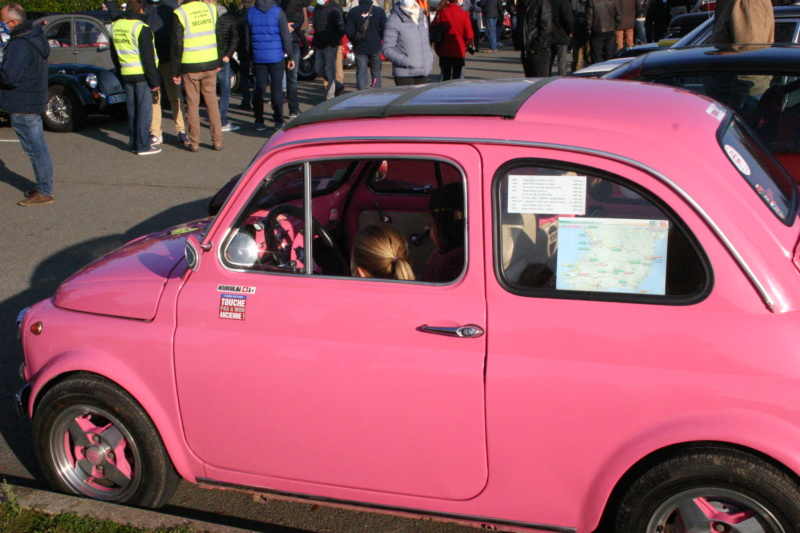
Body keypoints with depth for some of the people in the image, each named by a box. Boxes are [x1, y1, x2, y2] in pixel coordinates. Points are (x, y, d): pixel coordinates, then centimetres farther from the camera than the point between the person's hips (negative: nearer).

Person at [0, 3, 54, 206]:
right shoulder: (34, 36, 10)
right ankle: (44, 187, 25)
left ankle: (44, 192, 2)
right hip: (35, 102, 10)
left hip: (23, 105, -10)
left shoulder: (20, 45, -22)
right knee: (38, 148, 16)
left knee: (35, 148, -4)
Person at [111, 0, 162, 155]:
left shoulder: (115, 26, 10)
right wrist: (154, 80, -12)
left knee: (132, 111, 14)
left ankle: (134, 143, 19)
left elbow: (114, 55, 18)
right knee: (144, 111, -2)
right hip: (142, 74, -7)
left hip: (126, 75, 7)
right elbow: (148, 57, -16)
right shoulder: (141, 28, -14)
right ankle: (143, 145, 0)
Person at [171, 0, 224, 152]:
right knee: (212, 102, 11)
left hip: (190, 67, -3)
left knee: (192, 104, 6)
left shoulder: (180, 13, -10)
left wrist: (175, 71, -2)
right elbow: (218, 37, 8)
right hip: (210, 64, 3)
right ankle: (217, 141, 11)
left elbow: (177, 46, -9)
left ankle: (194, 142, 10)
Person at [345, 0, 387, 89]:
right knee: (376, 72, 12)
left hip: (360, 48, 0)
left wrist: (355, 41, 9)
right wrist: (379, 39, 11)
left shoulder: (353, 11, -4)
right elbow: (385, 29, -5)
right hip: (375, 47, 1)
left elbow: (348, 30, -7)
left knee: (361, 72, 3)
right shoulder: (379, 11, -4)